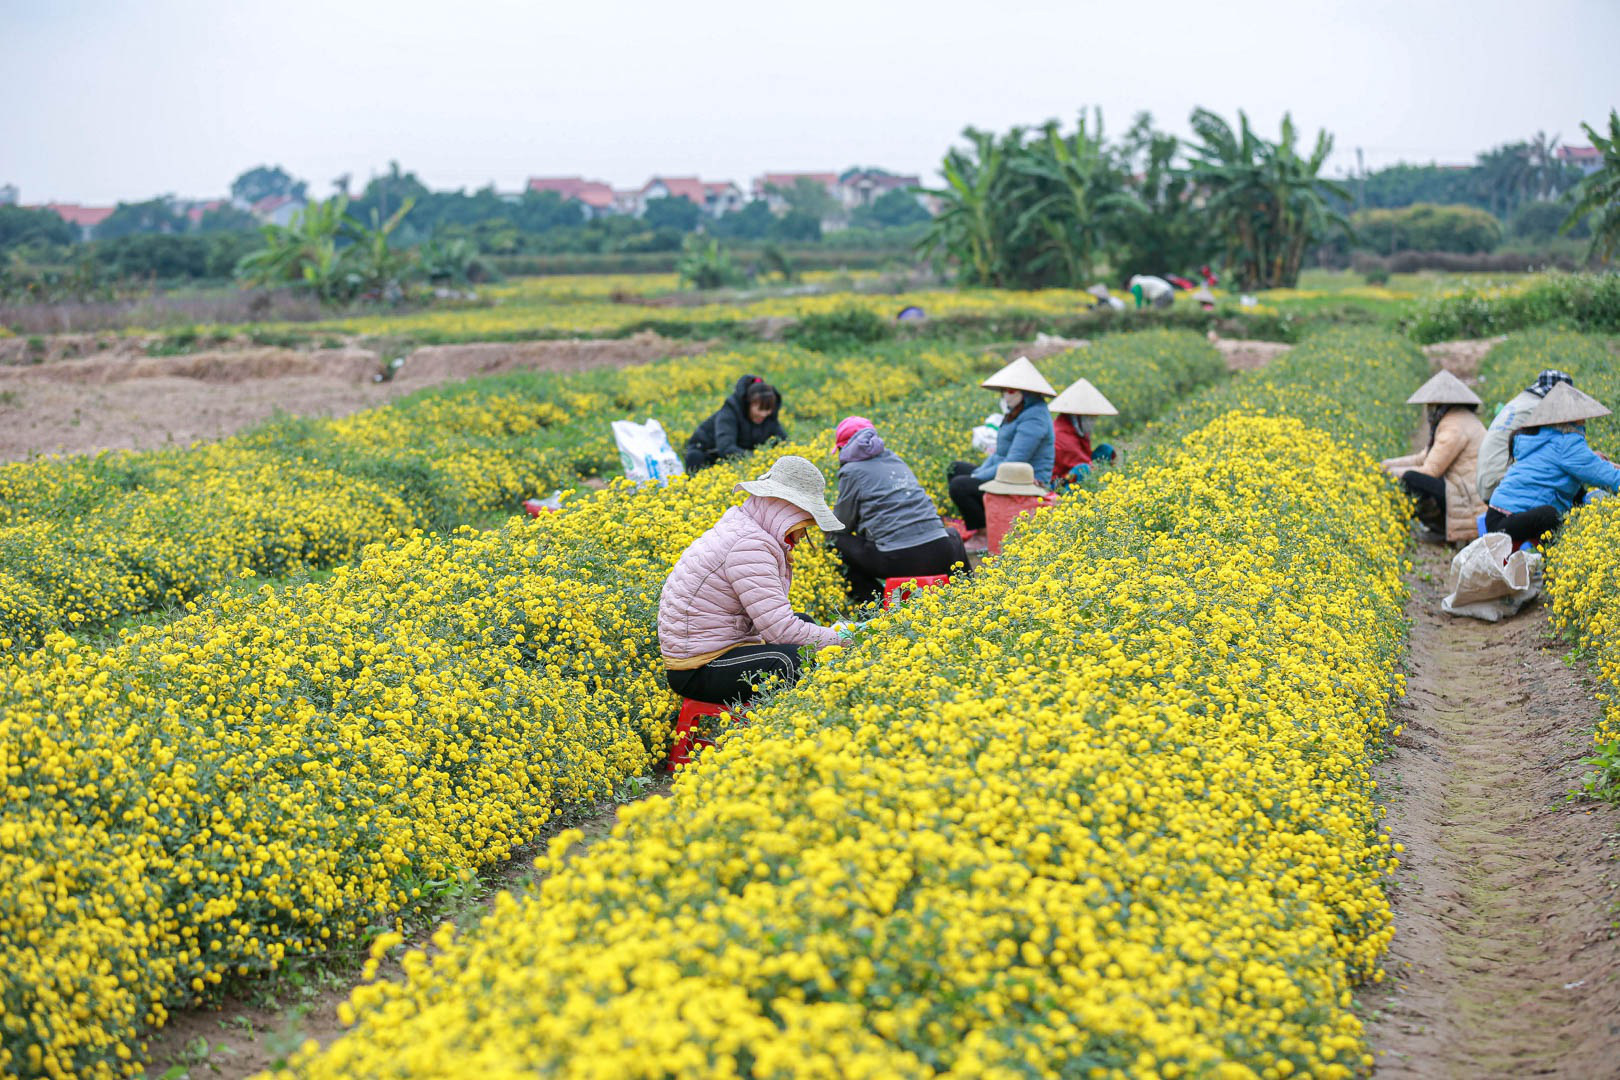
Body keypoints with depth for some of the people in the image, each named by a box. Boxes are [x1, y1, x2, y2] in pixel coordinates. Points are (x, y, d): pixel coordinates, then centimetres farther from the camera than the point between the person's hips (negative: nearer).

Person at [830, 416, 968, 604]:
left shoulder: (852, 471, 1)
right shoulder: (896, 460, 21)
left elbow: (842, 525, 7)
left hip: (897, 562, -6)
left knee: (838, 543, 13)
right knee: (952, 534, 40)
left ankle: (876, 603, 2)